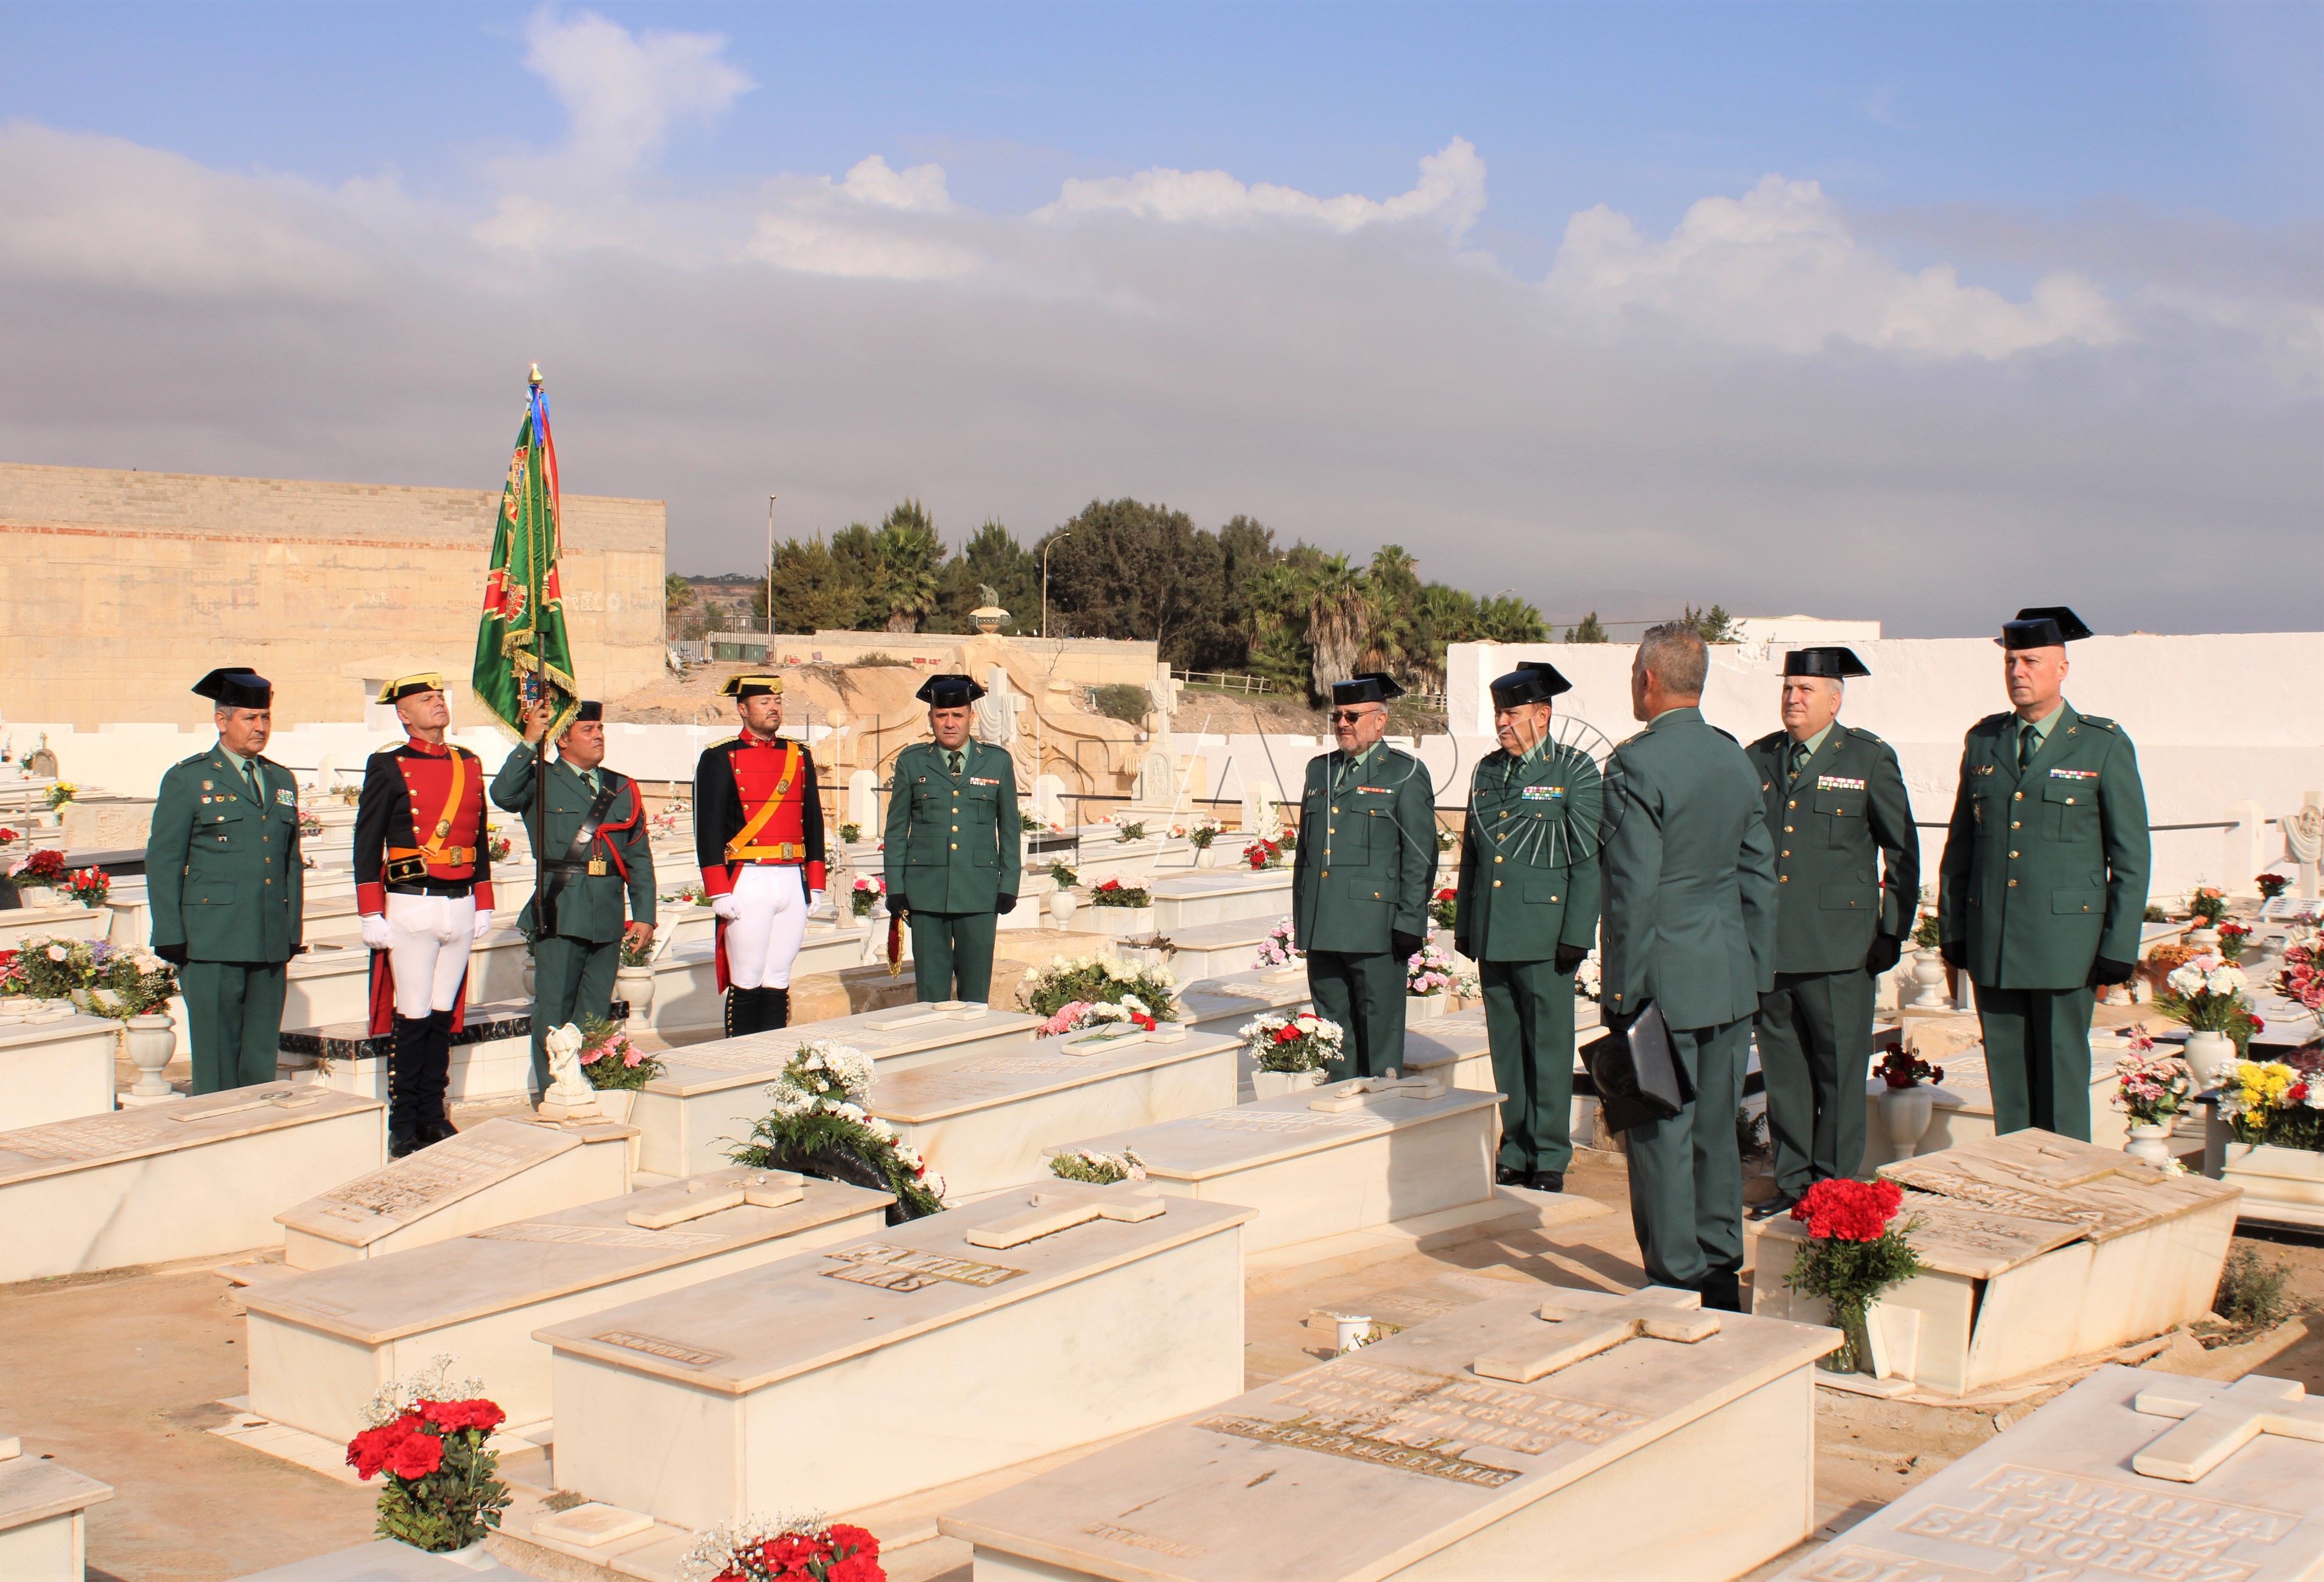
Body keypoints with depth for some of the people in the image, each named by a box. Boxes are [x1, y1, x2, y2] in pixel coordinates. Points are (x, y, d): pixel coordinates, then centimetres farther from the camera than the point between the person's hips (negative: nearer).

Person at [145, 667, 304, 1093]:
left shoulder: (282, 781, 16)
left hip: (271, 946, 5)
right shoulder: (188, 779, 1)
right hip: (213, 946, -5)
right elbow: (162, 863, -1)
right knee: (216, 1061, -2)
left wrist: (294, 930, 13)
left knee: (263, 1061, 7)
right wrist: (171, 940, -7)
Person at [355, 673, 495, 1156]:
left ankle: (433, 1114, 17)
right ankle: (403, 1126, 5)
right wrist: (372, 915, -9)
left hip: (460, 905, 5)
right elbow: (367, 843, -4)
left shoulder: (468, 764, 13)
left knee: (444, 1015, 9)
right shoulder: (388, 767, -3)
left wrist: (484, 905, 14)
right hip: (411, 906, -5)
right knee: (412, 1019, -3)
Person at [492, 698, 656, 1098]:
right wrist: (529, 742, -21)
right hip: (560, 913, -4)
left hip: (608, 916, 4)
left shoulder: (622, 789, 15)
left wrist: (644, 915, 6)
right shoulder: (541, 781, 4)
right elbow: (503, 795, -19)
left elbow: (639, 857, 13)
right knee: (554, 1008, -2)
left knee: (596, 1011, 9)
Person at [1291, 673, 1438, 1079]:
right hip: (1322, 930, 6)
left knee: (1380, 1037, -1)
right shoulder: (1320, 769, 17)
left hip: (1375, 930, -6)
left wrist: (1409, 925, -11)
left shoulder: (1405, 774, 0)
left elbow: (1420, 858, -4)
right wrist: (1301, 919, 16)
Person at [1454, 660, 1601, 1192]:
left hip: (1545, 935, -5)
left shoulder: (1575, 770, -3)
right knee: (1506, 1048, 9)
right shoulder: (1487, 771, 14)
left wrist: (1577, 935, -12)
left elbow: (1588, 859, -6)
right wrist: (1463, 925, 15)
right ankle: (1516, 1153, 18)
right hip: (1492, 934, 5)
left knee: (1549, 1047, 0)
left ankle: (1550, 1158, 7)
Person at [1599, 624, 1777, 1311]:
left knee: (1661, 1133, 2)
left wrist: (1622, 989, -11)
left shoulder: (1636, 763, -15)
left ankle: (1678, 1281, 8)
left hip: (1665, 980, -7)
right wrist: (1757, 971, 17)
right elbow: (1760, 874, 11)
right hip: (1732, 977, 7)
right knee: (1716, 1128, 15)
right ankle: (1721, 1272, 24)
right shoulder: (1736, 758, 8)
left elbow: (1634, 888, -17)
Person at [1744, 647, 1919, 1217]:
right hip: (1768, 945, 4)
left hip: (1838, 948, -4)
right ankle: (1792, 1181, 20)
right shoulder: (1758, 759, 11)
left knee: (1839, 1072, 1)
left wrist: (1892, 933, -1)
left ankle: (1834, 1187, 11)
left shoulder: (1870, 758, 1)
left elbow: (1903, 853, 4)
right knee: (1782, 1071, 10)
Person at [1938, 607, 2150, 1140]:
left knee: (2062, 1076, 1)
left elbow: (2132, 856, -2)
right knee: (2007, 1076, 8)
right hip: (1991, 942, 4)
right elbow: (1960, 842, 15)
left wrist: (2119, 951, -6)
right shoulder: (1982, 740, 10)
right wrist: (1952, 931, 11)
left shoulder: (2104, 745, -1)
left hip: (2065, 939, -4)